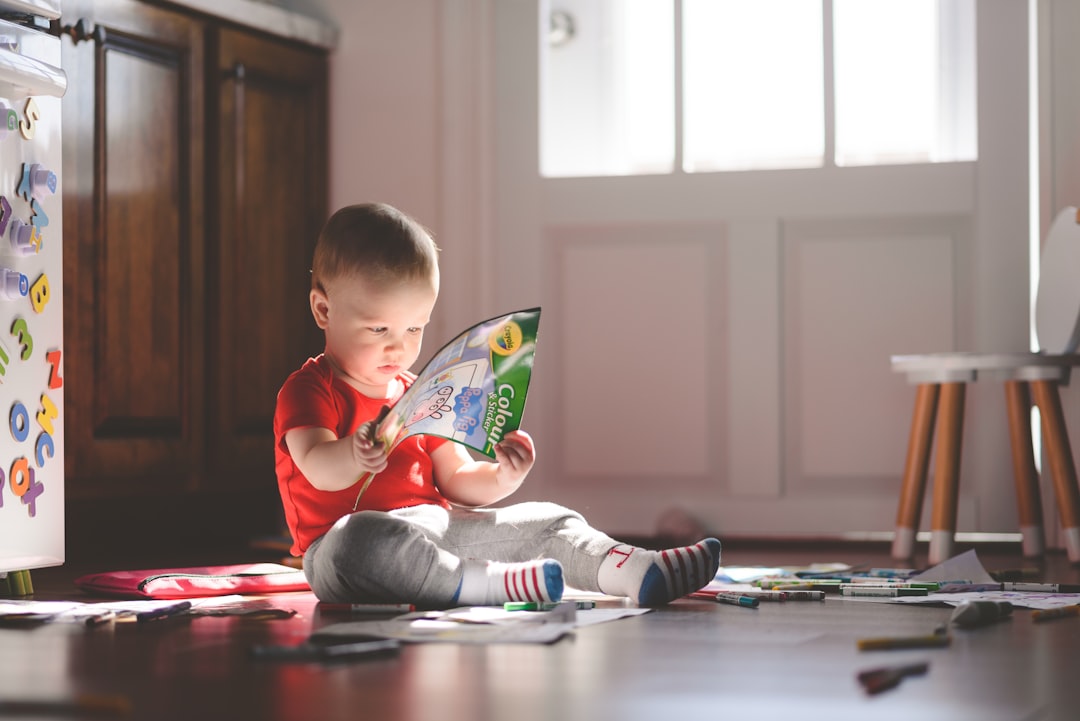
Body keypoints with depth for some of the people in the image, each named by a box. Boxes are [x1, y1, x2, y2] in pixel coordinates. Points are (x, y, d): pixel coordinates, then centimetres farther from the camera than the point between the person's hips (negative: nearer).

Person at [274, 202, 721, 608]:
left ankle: (635, 572, -24)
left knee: (546, 521, -2)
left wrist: (501, 479, -2)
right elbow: (318, 468, -19)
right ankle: (494, 583, -45)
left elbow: (456, 482, 20)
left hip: (438, 529, 7)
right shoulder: (308, 391, -1)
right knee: (356, 539, -42)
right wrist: (354, 456, -43)